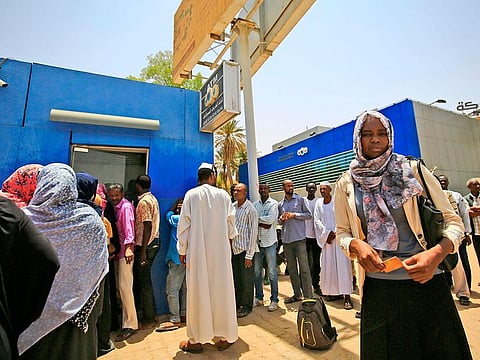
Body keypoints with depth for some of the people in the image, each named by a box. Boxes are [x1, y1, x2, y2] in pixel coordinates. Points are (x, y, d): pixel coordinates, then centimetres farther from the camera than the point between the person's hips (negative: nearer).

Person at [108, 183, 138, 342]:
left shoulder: (126, 206, -8)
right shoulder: (114, 207, 17)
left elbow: (129, 227, -19)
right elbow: (113, 228, 15)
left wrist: (128, 247, -29)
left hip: (125, 250, -8)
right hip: (116, 250, 8)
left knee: (124, 286, -9)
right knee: (119, 286, 12)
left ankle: (130, 324, -2)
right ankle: (124, 316, 26)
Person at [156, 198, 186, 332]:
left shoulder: (177, 219, -12)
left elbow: (169, 214, 6)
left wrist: (176, 204, 15)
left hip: (178, 259, -7)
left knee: (172, 290, 1)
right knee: (185, 288, 16)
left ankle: (174, 320, 7)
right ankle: (184, 314, 26)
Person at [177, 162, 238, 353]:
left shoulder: (191, 195, -4)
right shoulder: (223, 195, 0)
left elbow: (184, 224, -3)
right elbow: (231, 222, 7)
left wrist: (182, 250, 7)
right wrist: (229, 237, 27)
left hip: (197, 252, -1)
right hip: (220, 251, 1)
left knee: (198, 292, 8)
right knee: (222, 290, 10)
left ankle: (196, 340, 20)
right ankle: (225, 336, 22)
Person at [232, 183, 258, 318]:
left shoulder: (251, 209, -12)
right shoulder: (232, 206, 5)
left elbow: (253, 232, -13)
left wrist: (249, 255, -15)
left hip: (245, 249, -6)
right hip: (234, 248, 6)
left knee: (246, 280, 7)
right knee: (236, 278, 17)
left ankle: (246, 306, 24)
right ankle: (237, 304, 34)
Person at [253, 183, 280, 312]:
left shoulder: (274, 204, -3)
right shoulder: (254, 204, 10)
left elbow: (270, 219, -18)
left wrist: (256, 218, -8)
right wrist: (263, 224, -13)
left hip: (270, 242, -4)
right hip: (257, 241, 4)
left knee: (272, 272, 3)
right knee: (257, 271, 12)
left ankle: (274, 300, 16)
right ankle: (259, 298, 27)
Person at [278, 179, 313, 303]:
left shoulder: (300, 200, 3)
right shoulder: (280, 204, 14)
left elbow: (309, 215, -1)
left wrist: (294, 215, -12)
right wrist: (281, 218, -3)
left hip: (299, 238, -4)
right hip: (286, 239, 5)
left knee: (304, 268, -3)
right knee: (291, 268, 12)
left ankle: (308, 296, 5)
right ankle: (297, 294, 24)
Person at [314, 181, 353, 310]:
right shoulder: (318, 203, 7)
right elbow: (317, 220, 5)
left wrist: (334, 233, -11)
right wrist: (327, 233, -6)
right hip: (326, 238, 4)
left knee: (342, 264, -6)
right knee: (328, 265, 6)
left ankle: (346, 295, -2)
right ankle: (334, 291, 19)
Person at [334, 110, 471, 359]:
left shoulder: (413, 171, -2)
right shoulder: (346, 184, 0)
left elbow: (453, 221, 1)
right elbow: (342, 233, 9)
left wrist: (437, 253, -18)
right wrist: (356, 244, -14)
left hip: (426, 282, 0)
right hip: (377, 290, 1)